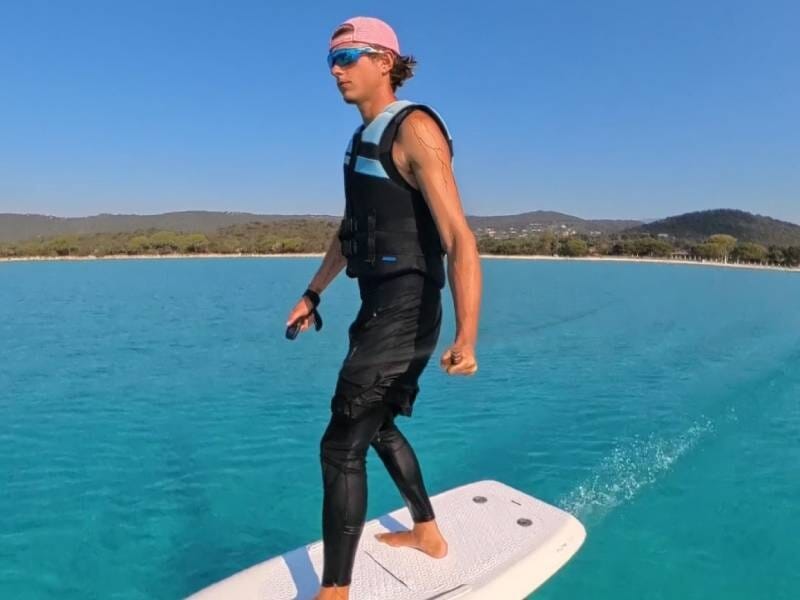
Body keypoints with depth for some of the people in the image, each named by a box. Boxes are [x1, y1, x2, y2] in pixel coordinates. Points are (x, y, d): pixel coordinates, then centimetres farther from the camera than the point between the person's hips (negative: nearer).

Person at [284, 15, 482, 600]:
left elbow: (459, 237, -25)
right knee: (377, 426, 22)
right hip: (380, 307, 10)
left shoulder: (414, 129, -14)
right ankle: (428, 534, 41)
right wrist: (313, 293, 27)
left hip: (404, 311, -10)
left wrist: (465, 337, -37)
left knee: (341, 446, -7)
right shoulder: (364, 138, 15)